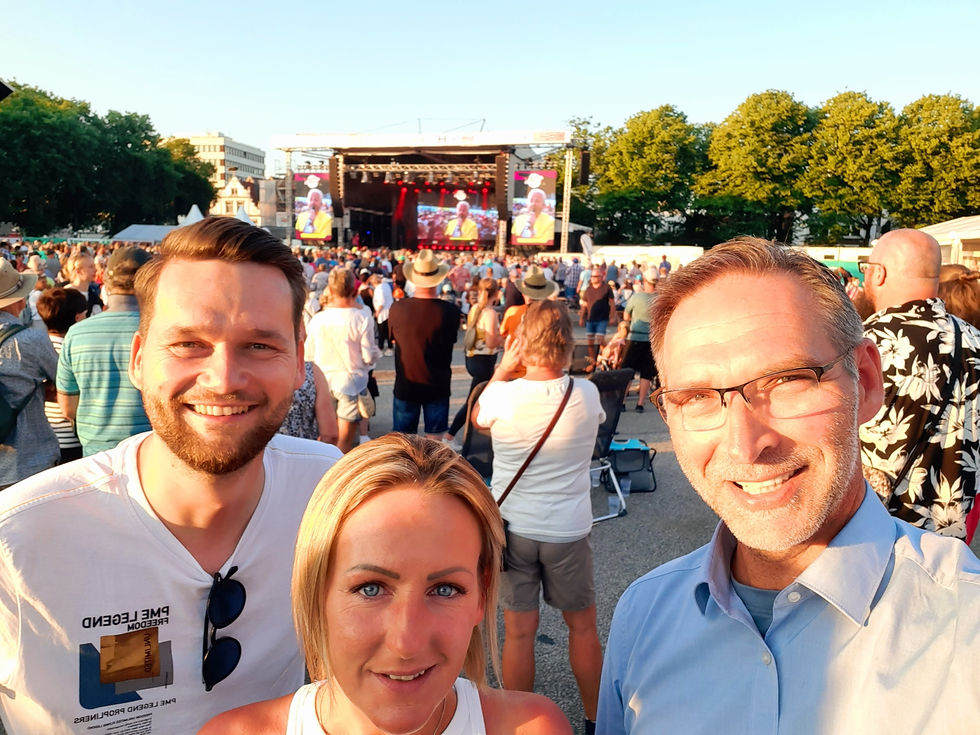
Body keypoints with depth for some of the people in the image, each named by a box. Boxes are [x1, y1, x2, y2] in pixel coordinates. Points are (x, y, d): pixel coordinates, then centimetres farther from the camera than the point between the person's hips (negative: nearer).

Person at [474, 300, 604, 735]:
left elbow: (477, 418, 8)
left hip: (512, 528, 0)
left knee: (519, 632, 11)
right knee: (583, 626, 18)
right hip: (568, 531, 1)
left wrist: (503, 368, 7)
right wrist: (559, 369, 9)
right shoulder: (586, 395, -13)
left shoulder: (501, 395, -16)